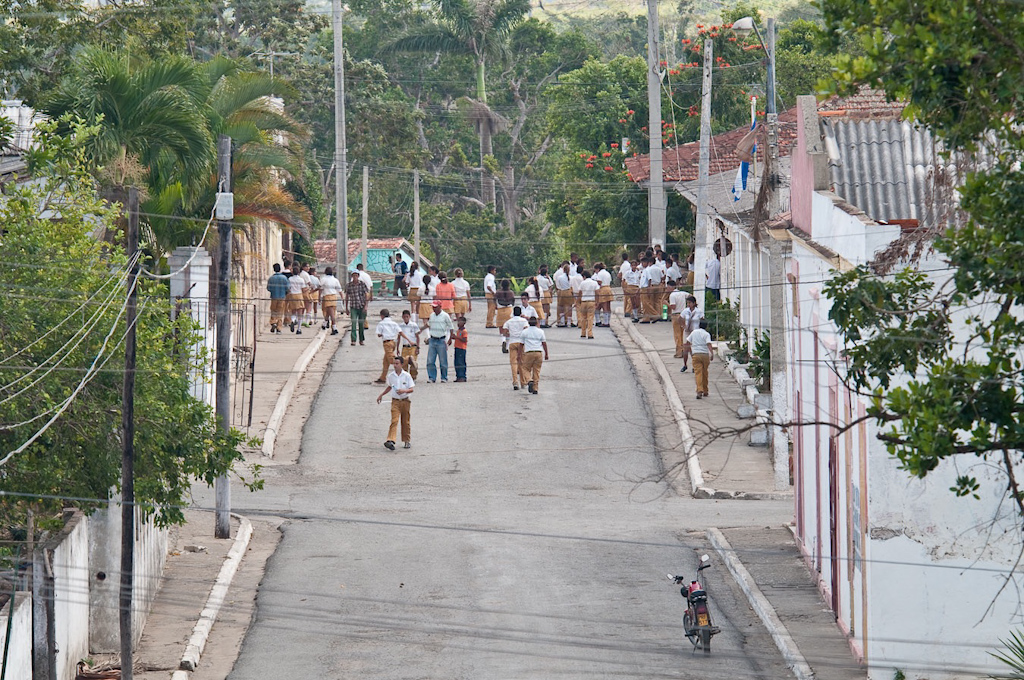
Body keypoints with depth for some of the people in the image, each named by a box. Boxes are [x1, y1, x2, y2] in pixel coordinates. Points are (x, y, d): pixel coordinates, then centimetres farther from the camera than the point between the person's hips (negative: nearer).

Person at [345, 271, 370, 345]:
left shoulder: (362, 284, -1)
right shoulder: (349, 285, 2)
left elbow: (366, 295, -2)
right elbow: (347, 297, 10)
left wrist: (365, 306, -11)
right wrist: (346, 308, 10)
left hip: (362, 307, 0)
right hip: (353, 307, 0)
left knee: (361, 324, 8)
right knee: (353, 323, -14)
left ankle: (361, 340, 20)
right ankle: (353, 340, -17)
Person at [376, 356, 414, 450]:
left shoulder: (407, 376, -5)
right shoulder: (391, 376, 2)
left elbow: (411, 389, -4)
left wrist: (404, 391, -22)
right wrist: (381, 395, 21)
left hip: (405, 401, 0)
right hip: (395, 401, 0)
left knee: (406, 422, 9)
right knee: (394, 421, -14)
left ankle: (407, 441, 25)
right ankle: (390, 441, -25)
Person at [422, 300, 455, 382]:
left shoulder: (445, 316, -3)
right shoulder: (431, 316, 10)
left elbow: (451, 328, 2)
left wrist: (450, 338, -5)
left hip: (441, 341, -4)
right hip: (432, 340, 4)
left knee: (443, 362, 0)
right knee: (430, 361, -2)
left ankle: (444, 378, 11)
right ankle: (432, 378, 6)